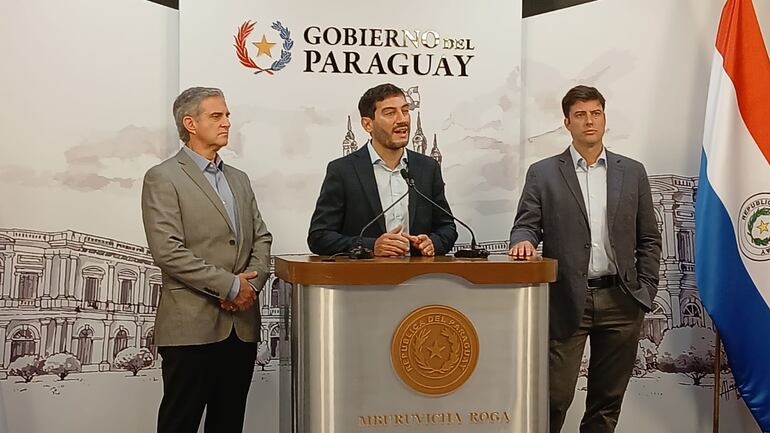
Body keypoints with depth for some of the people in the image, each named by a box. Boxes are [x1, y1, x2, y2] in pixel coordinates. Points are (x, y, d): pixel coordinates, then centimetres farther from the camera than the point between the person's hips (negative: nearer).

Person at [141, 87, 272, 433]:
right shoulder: (163, 178, -4)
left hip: (242, 324, 6)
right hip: (192, 326, -6)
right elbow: (167, 251, -14)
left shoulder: (239, 179, 18)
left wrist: (251, 284, -5)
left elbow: (261, 238, 14)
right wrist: (230, 285, -14)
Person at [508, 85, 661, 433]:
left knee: (608, 398, 11)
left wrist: (646, 290, 4)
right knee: (556, 395, -2)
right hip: (567, 301, -2)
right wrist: (524, 241, -23)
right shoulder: (542, 174, 4)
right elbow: (526, 225, 0)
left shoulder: (632, 172, 10)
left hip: (621, 301, 3)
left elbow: (648, 239, 11)